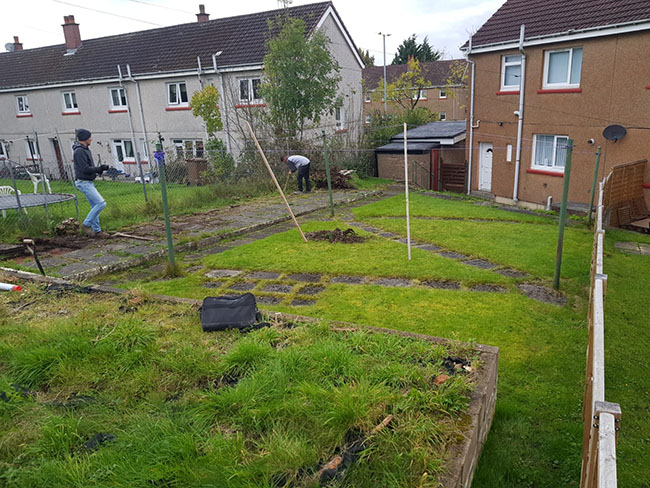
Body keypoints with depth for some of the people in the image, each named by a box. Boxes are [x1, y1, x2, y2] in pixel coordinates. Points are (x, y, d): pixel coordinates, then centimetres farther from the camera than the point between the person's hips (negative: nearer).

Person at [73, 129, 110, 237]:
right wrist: (100, 169, -14)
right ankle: (86, 225, -4)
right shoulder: (79, 151, -17)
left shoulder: (85, 150, 14)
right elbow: (85, 169, -22)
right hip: (83, 182, -10)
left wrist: (99, 168, 3)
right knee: (101, 203, -14)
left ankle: (96, 231, 16)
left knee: (95, 206, 11)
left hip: (88, 182, 10)